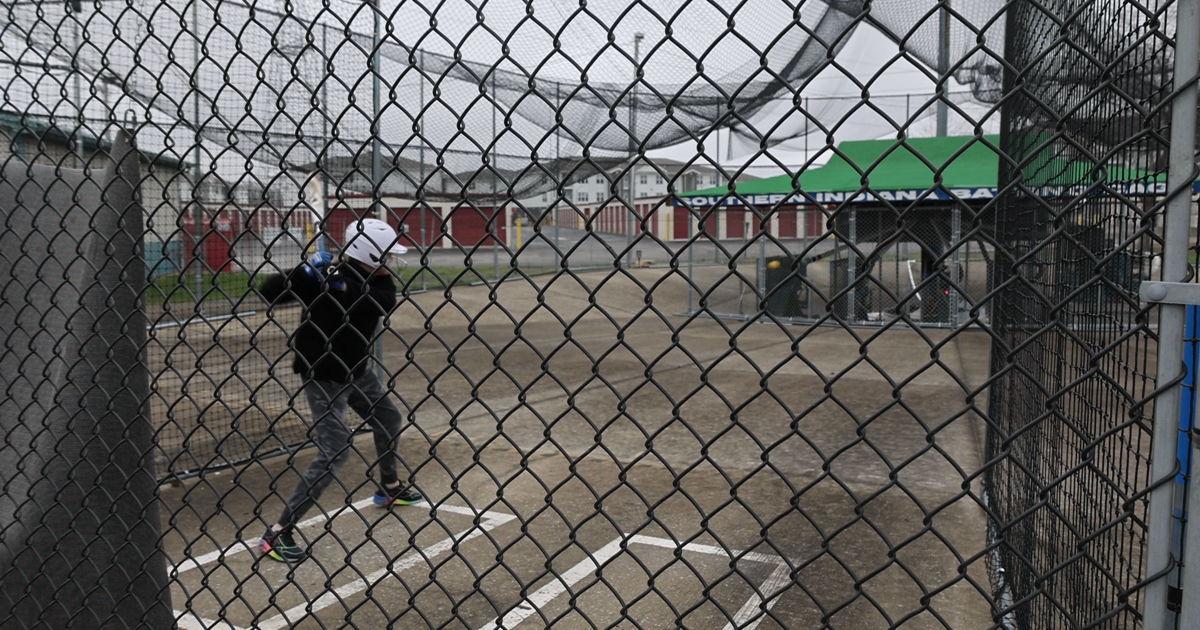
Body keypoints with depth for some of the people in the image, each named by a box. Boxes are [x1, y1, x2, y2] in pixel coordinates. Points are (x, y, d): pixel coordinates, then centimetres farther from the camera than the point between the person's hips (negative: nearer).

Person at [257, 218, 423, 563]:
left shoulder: (375, 281, -2)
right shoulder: (323, 274, -21)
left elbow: (386, 303, -22)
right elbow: (268, 293, -23)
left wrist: (349, 286, -34)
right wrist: (303, 272, -37)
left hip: (356, 371, 8)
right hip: (323, 377, -8)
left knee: (389, 419, 24)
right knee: (335, 450, -17)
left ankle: (389, 488, 49)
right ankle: (277, 533, -12)